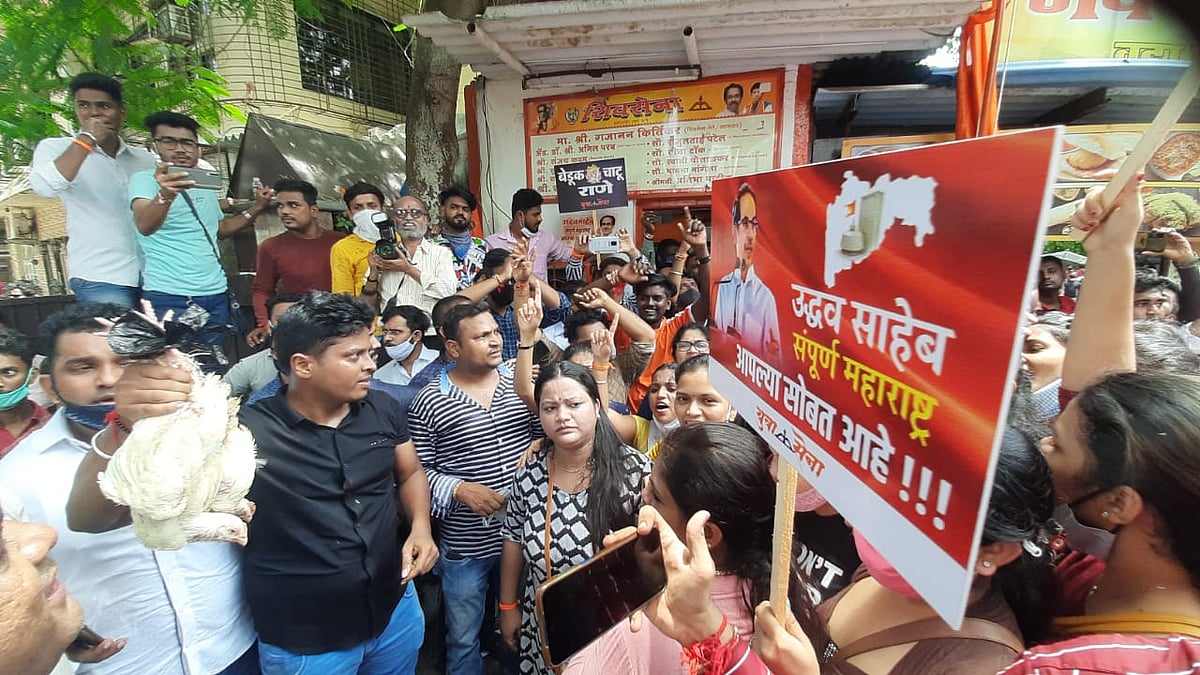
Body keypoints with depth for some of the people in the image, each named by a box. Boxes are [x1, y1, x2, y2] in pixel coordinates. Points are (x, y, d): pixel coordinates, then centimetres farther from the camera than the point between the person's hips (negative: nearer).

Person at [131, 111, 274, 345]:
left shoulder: (207, 185, 14)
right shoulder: (144, 179, -5)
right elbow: (145, 226, -26)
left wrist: (257, 208, 17)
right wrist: (165, 195, -46)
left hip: (216, 296, 6)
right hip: (169, 299, -6)